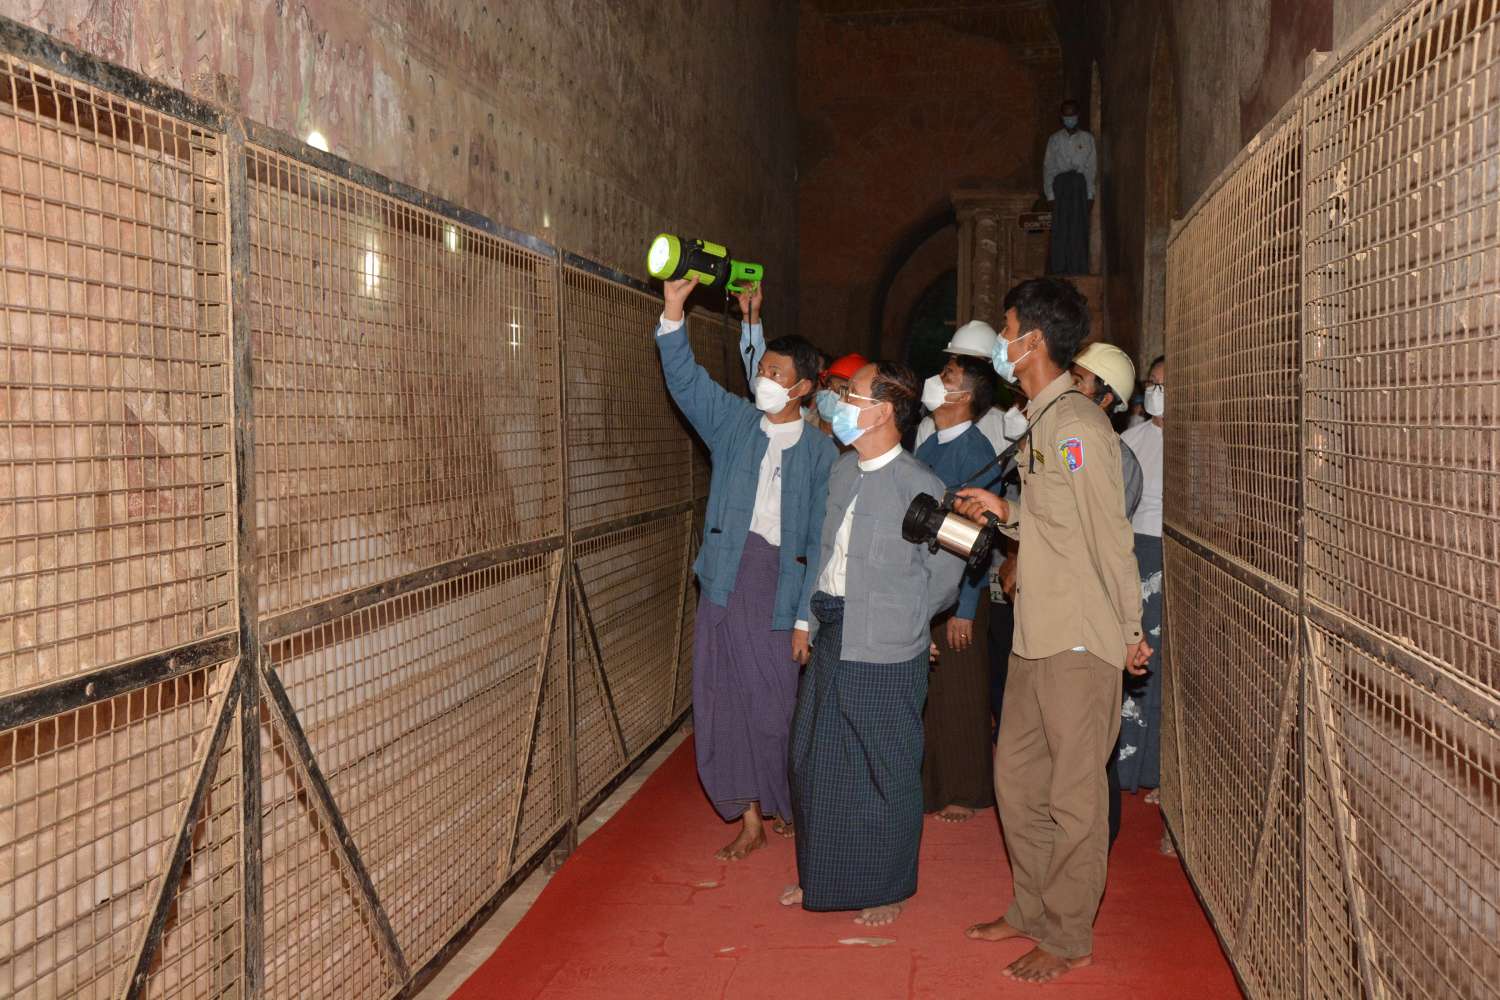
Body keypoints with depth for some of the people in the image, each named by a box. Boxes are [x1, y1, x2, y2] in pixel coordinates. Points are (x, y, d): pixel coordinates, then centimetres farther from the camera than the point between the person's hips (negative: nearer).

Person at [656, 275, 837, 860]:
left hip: (781, 582, -2)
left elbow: (823, 542, -2)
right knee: (725, 701, 4)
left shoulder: (821, 454, 0)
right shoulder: (734, 421, 8)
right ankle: (749, 821, 16)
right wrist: (673, 310, -18)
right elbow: (684, 378, -4)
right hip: (725, 580, 3)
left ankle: (786, 805, 28)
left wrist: (807, 618, -7)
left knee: (776, 704, 4)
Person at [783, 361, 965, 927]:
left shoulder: (918, 486, -14)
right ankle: (821, 875, 34)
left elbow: (945, 573, -7)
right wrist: (819, 616, 9)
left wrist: (899, 619, 1)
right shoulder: (840, 473, 7)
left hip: (886, 653, -7)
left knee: (886, 773, 5)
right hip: (831, 641, 7)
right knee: (813, 761, 16)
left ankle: (888, 889, 24)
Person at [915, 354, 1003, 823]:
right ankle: (929, 783, 26)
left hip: (958, 594, -7)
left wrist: (965, 609, -18)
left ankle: (965, 793, 16)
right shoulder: (929, 446, 9)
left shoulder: (975, 451, -14)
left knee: (958, 693, 3)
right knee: (923, 690, 12)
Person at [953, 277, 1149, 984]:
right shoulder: (1041, 423, 13)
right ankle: (1032, 911, 31)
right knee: (1017, 779, 16)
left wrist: (1128, 632, -11)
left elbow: (1109, 537, -15)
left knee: (1075, 795, 3)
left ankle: (1068, 938, 16)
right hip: (1036, 636, 10)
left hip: (1080, 642, -9)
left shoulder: (1078, 427, -16)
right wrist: (1006, 513, 4)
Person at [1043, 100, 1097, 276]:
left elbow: (1092, 168, 7)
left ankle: (1078, 271, 2)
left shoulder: (1087, 139, 9)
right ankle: (1058, 271, -1)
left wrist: (1090, 195, -1)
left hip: (1080, 188, 0)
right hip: (1060, 186, 0)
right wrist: (1050, 195, -3)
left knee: (1079, 230, -3)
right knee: (1059, 230, -6)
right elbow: (1048, 168, 6)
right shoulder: (1055, 139, 8)